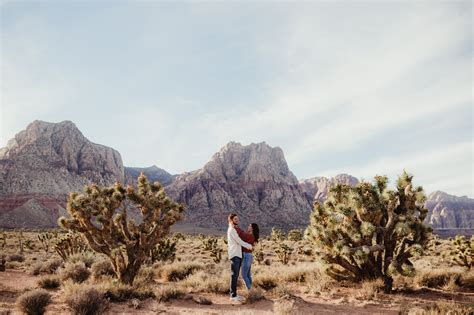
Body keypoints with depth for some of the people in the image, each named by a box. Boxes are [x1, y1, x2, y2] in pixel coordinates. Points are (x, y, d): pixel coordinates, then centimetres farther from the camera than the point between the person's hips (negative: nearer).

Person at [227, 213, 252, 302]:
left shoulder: (234, 230, 21)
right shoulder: (231, 230, -9)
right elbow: (239, 241, -13)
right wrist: (249, 246, -1)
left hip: (238, 255, 9)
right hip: (234, 255, -9)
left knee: (235, 275, 9)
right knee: (234, 275, -9)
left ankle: (234, 295, 12)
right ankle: (233, 295, -8)